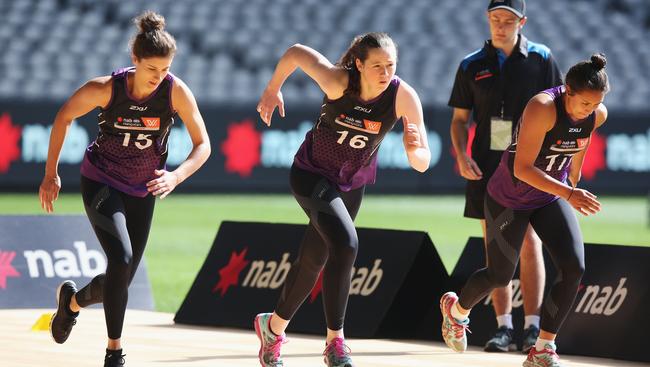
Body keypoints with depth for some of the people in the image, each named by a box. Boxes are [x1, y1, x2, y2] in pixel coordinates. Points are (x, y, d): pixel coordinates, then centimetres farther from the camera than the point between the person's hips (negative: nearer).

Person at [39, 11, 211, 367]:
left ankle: (73, 301, 41)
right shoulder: (106, 88, -21)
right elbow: (64, 117, -3)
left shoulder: (176, 91, -18)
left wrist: (177, 175, -29)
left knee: (121, 282, 6)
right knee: (121, 259, -25)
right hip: (101, 183, -3)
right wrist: (51, 173, -1)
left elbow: (202, 144, -11)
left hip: (142, 192, 3)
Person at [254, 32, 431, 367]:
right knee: (345, 244, -27)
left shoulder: (403, 97, -23)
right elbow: (296, 52, -11)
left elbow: (422, 164, -24)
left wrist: (414, 150, -46)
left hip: (352, 184, 4)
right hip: (312, 174, -4)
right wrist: (272, 90, 0)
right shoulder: (337, 82, -29)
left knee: (312, 262, 16)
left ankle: (273, 326, 41)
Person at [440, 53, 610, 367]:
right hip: (509, 198, -5)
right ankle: (456, 309, 41)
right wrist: (568, 194, -43)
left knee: (574, 268, -14)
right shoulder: (542, 108, -33)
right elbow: (522, 168, -35)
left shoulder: (598, 115, -12)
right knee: (500, 276, 6)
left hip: (552, 197, 5)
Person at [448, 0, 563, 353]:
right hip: (487, 164, 2)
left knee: (529, 242, -8)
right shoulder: (472, 66, 7)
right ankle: (503, 327, 4)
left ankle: (532, 327, -6)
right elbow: (459, 117, 12)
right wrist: (461, 154, -5)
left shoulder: (541, 59, 3)